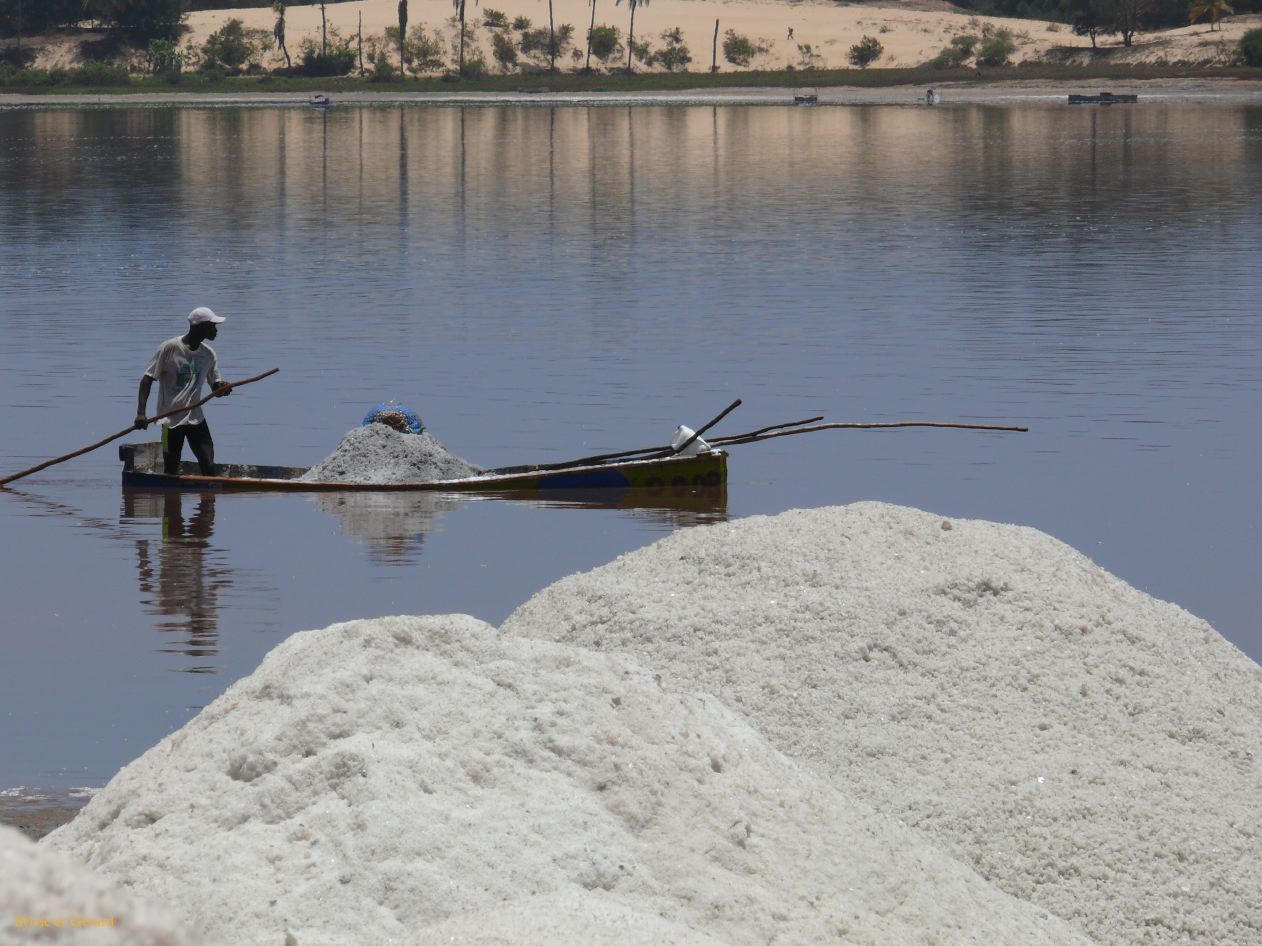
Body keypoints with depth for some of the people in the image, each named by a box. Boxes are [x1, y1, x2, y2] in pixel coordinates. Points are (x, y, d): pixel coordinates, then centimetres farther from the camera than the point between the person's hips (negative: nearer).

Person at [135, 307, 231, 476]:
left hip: (196, 419, 4)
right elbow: (147, 379, -8)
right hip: (171, 419, -4)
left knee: (209, 467, -8)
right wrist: (141, 414, -18)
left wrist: (223, 388, -15)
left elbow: (215, 386, 12)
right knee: (170, 471, 0)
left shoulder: (208, 354, 6)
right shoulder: (169, 348, -9)